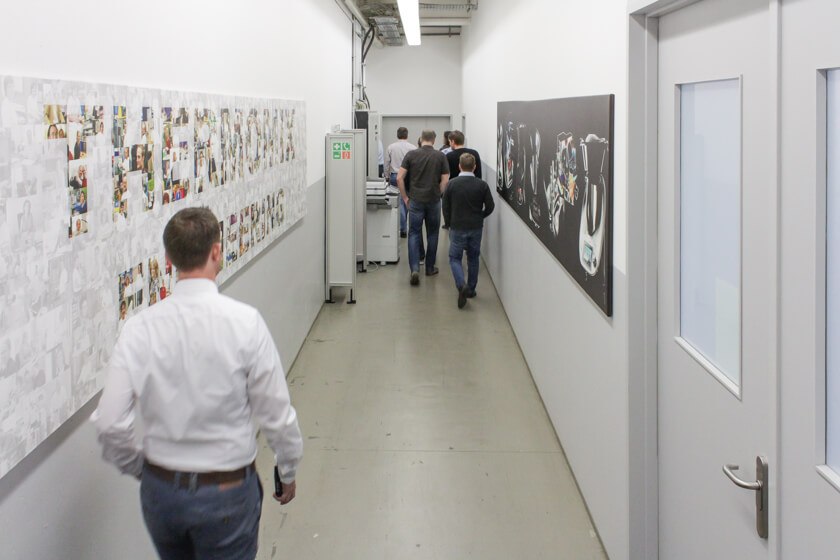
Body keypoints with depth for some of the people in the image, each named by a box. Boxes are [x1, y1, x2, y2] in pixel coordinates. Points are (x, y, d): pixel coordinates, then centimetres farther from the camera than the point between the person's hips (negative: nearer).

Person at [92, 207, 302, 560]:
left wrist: (139, 467, 10)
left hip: (159, 490, 3)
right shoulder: (244, 322, -17)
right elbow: (275, 414, -10)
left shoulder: (139, 328, -10)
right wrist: (288, 471, 7)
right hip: (226, 491, -3)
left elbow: (110, 424, -9)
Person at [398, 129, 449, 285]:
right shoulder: (440, 156, -2)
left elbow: (399, 178, -6)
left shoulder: (411, 154, -2)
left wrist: (405, 198, 3)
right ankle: (430, 268, 23)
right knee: (432, 234, 15)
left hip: (416, 201, 0)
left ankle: (415, 269, -13)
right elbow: (445, 181, -5)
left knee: (414, 234, 2)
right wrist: (438, 194, 9)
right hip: (434, 201, 0)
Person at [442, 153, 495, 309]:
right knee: (473, 258, 17)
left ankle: (462, 285, -17)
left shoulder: (452, 184, -8)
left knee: (455, 258, 7)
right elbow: (490, 207, -3)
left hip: (457, 227, -1)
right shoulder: (482, 185, -7)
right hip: (476, 228, 2)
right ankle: (471, 289, 23)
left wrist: (449, 223, 12)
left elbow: (445, 207, -2)